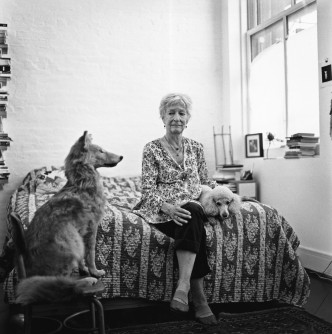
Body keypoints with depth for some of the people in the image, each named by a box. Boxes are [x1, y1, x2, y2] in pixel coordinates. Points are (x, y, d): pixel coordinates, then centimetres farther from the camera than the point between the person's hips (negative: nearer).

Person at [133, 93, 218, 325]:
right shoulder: (152, 149, 0)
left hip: (194, 207, 3)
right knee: (192, 220, -34)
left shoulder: (196, 147, 12)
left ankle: (183, 286, -36)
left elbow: (205, 181, 20)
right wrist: (168, 207, -24)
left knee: (192, 214, -34)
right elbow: (148, 189, -6)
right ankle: (198, 296, -33)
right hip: (163, 210, -3)